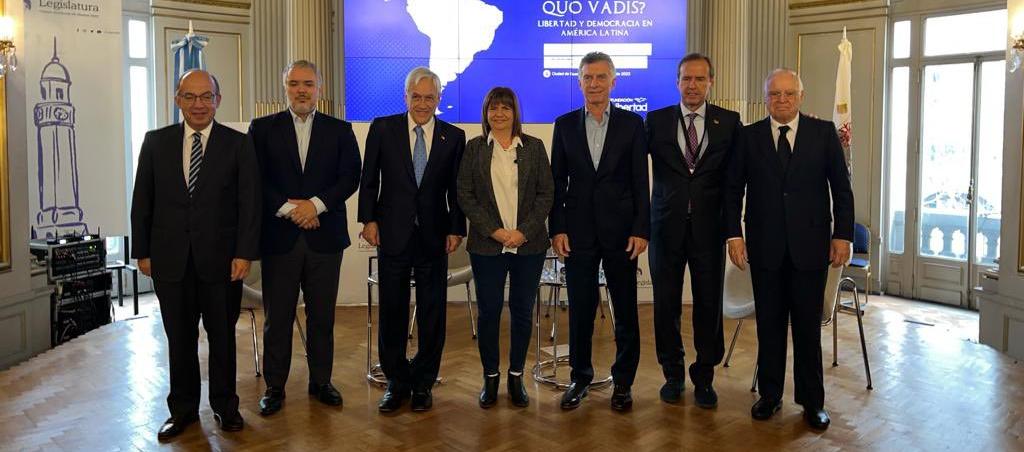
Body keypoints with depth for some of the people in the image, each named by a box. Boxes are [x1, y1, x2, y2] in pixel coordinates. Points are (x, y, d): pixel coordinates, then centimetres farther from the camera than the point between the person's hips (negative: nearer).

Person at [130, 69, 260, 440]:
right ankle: (183, 408, 26)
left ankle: (224, 405, 26)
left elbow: (249, 203, -4)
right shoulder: (156, 142, 6)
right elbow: (142, 201, 7)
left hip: (221, 259, -1)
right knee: (179, 337, 11)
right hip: (170, 258, 2)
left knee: (223, 336, 10)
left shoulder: (238, 145, -1)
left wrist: (245, 253, -11)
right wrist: (142, 251, 3)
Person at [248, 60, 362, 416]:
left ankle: (321, 381, 23)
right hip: (279, 236, -1)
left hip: (325, 236, 1)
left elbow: (350, 177, -1)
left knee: (322, 316, 9)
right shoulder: (263, 128, 6)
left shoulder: (340, 130, 8)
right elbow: (256, 180, -2)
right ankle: (274, 386, 17)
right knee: (277, 317, 5)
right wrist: (289, 209, -13)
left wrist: (316, 204, -13)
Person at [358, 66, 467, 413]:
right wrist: (368, 219, -3)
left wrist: (456, 229, -1)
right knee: (392, 312, 7)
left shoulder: (453, 137, 3)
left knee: (432, 313, 8)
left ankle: (423, 383, 22)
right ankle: (397, 382, 22)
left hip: (434, 237, 1)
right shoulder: (382, 129, 2)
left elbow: (456, 189, 5)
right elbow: (369, 179, 4)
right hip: (393, 234, 0)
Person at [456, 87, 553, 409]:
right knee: (488, 311, 3)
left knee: (522, 312, 6)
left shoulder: (534, 147, 6)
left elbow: (546, 193, 3)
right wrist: (494, 231, -9)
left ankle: (516, 377, 19)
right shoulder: (474, 148, 5)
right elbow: (465, 195, 1)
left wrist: (524, 231, -9)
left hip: (529, 244, 1)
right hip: (487, 245, 0)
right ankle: (490, 378, 17)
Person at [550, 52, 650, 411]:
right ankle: (580, 377, 22)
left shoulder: (632, 123, 2)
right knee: (580, 308, 7)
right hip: (579, 230, 1)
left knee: (625, 309, 7)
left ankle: (623, 381, 20)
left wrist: (641, 229, -7)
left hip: (620, 229, -1)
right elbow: (557, 180, 6)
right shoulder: (565, 124, 6)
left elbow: (640, 180, -1)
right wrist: (557, 228, -2)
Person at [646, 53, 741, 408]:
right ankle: (673, 374, 24)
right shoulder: (656, 121, 3)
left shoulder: (729, 122, 3)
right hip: (667, 225, 0)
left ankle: (704, 377, 21)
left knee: (709, 304, 6)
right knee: (666, 303, 8)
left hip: (709, 227, 0)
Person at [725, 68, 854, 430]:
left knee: (808, 326, 7)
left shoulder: (824, 132, 2)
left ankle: (812, 401, 19)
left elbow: (841, 187, 3)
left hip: (810, 245, -1)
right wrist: (734, 234, -4)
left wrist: (842, 234, -2)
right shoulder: (749, 137, 4)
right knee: (769, 325, 9)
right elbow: (733, 190, 5)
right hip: (765, 247, 1)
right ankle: (770, 395, 22)